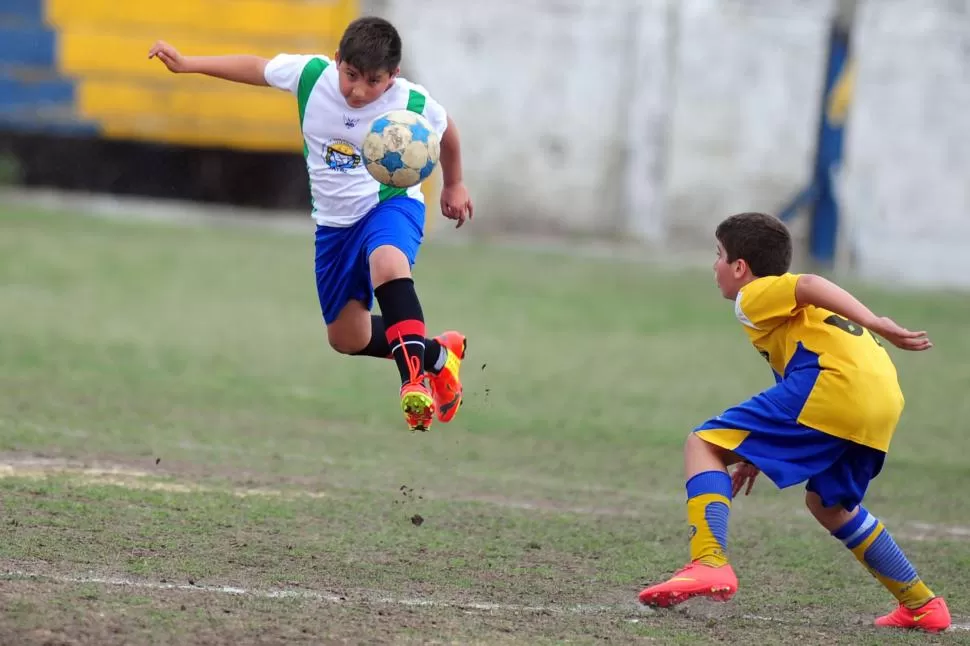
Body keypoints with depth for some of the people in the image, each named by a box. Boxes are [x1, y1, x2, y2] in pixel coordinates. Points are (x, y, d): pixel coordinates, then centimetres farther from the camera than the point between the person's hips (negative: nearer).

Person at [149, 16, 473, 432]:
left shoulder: (413, 104, -19)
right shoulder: (310, 75, -16)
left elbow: (446, 131, 4)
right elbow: (256, 69, 1)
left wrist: (454, 185, 19)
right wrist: (186, 64, -3)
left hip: (391, 204, -5)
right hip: (334, 221, 5)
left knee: (387, 263, -42)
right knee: (347, 339, 12)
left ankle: (413, 375, -46)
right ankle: (439, 354, 33)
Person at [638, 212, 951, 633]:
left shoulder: (755, 294, 10)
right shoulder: (797, 313, 37)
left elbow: (808, 285, -11)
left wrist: (874, 324, -24)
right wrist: (761, 455, 39)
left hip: (833, 384, -9)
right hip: (884, 397, 9)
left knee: (705, 445, -4)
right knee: (827, 503, 31)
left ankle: (710, 563, -25)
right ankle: (920, 605, 29)